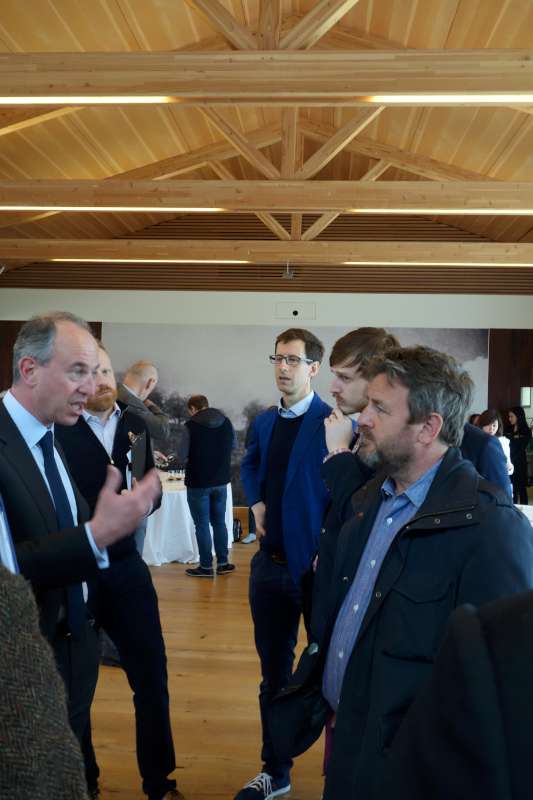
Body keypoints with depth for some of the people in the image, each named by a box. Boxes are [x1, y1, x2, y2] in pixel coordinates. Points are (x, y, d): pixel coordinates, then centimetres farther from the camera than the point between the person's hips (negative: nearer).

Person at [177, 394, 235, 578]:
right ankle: (223, 563, 21)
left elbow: (181, 457, -13)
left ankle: (206, 566, 10)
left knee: (202, 525, 5)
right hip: (221, 481, 5)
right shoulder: (226, 422, -1)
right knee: (220, 522, 16)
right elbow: (233, 446, 13)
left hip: (198, 482, -5)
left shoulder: (191, 426, -16)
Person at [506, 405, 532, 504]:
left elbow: (521, 450, -9)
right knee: (511, 488, 6)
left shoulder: (526, 432, -4)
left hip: (519, 464, -4)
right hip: (509, 463, 4)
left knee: (521, 488, 3)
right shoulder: (509, 430, 9)